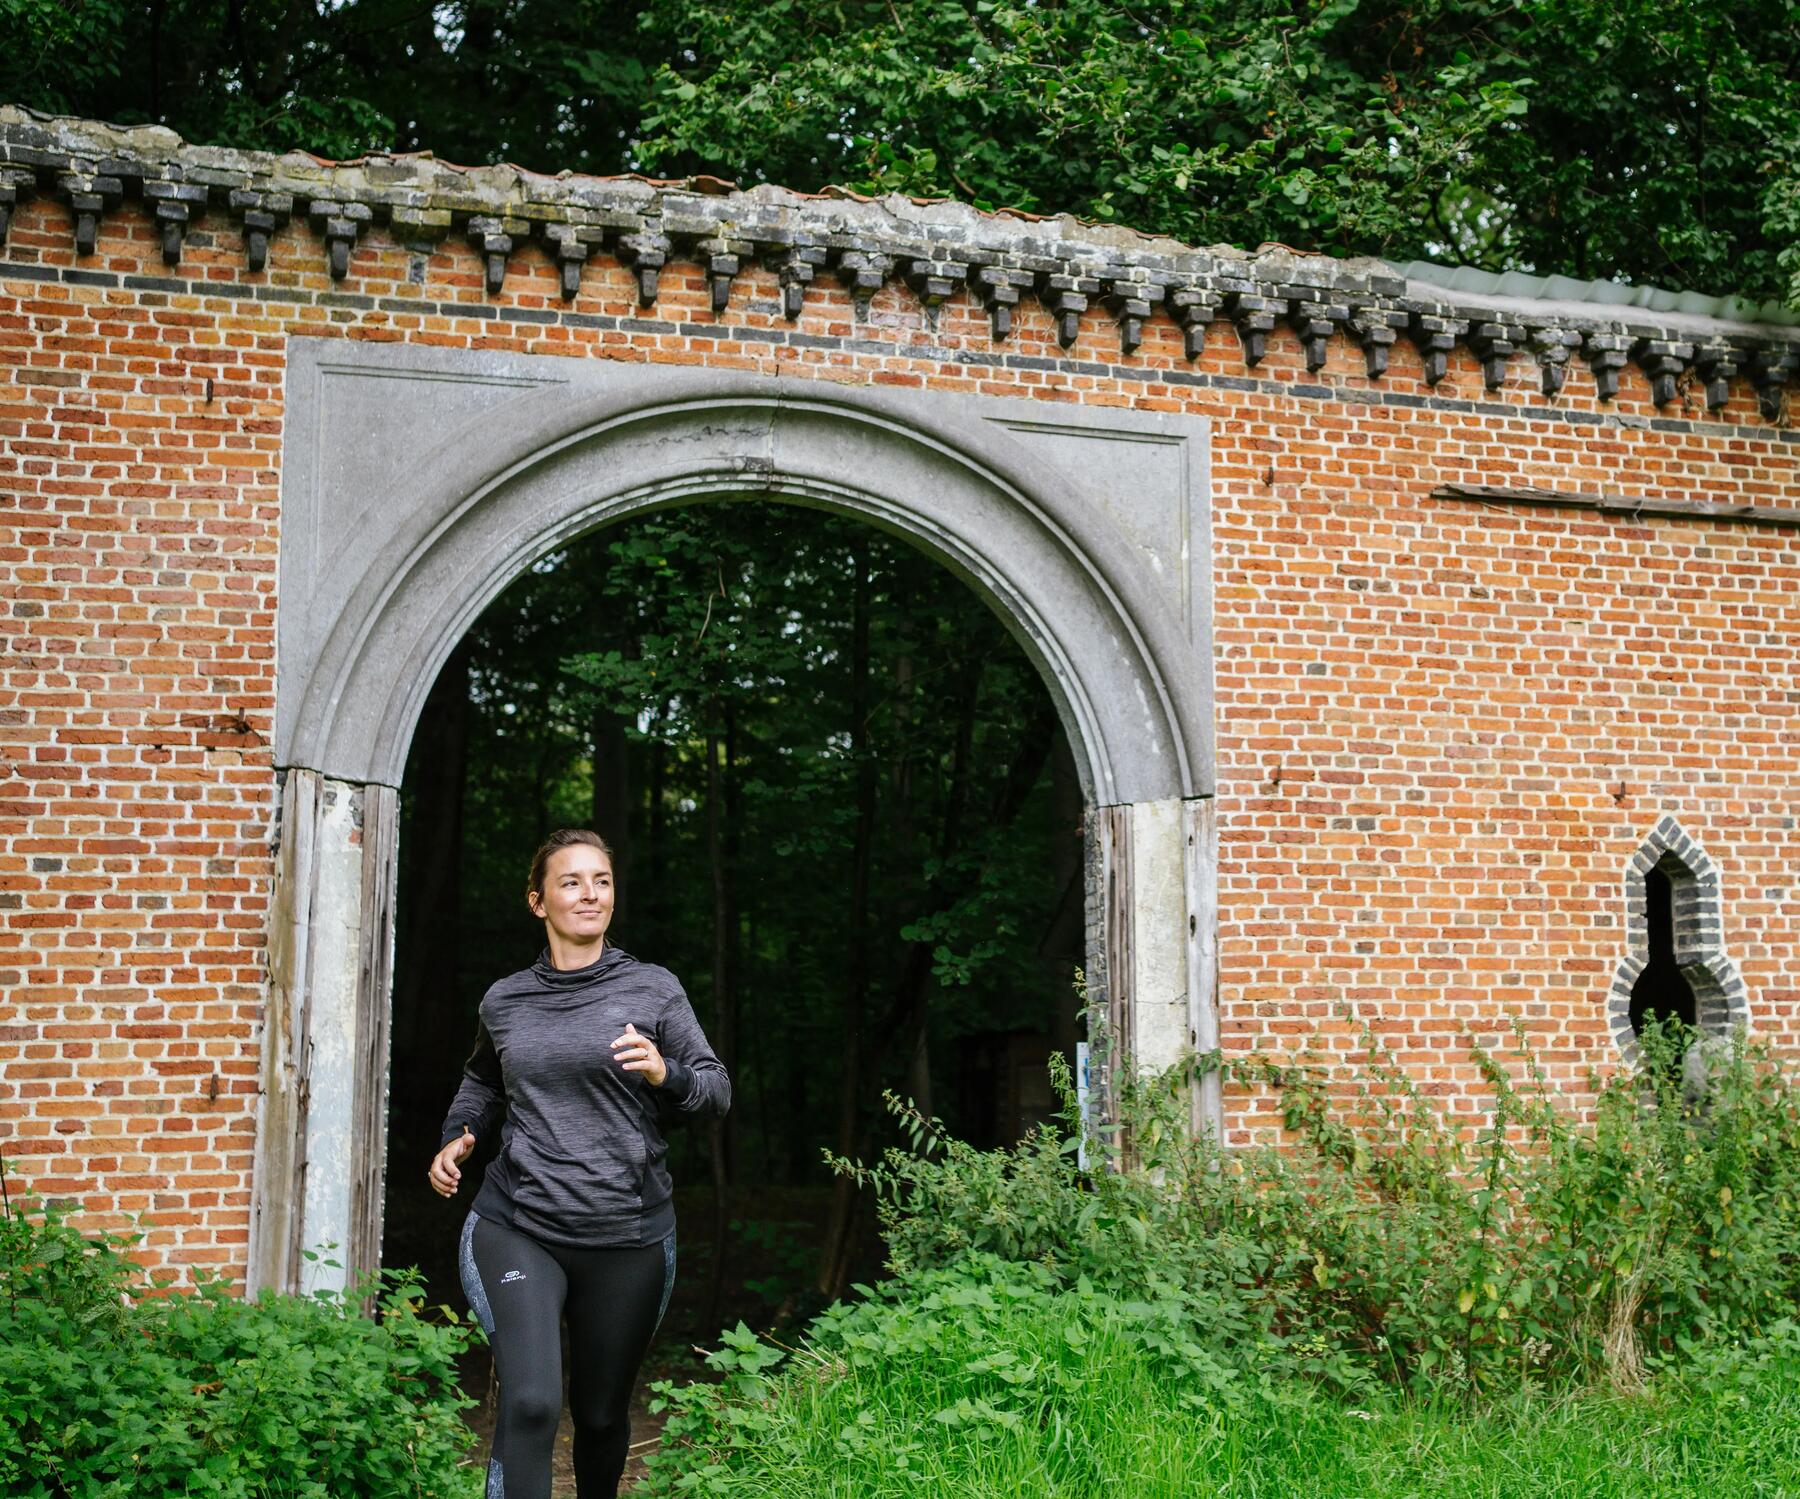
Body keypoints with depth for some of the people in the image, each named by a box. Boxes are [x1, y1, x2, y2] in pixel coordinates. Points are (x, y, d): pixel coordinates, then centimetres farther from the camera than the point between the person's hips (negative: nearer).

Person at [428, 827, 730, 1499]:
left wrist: (665, 1073, -19)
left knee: (602, 1415, 13)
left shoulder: (653, 989, -1)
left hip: (627, 1236, 0)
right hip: (516, 1231, 0)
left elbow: (717, 1089, 1)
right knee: (530, 1405, -19)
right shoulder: (504, 1001, 6)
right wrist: (457, 1136, 8)